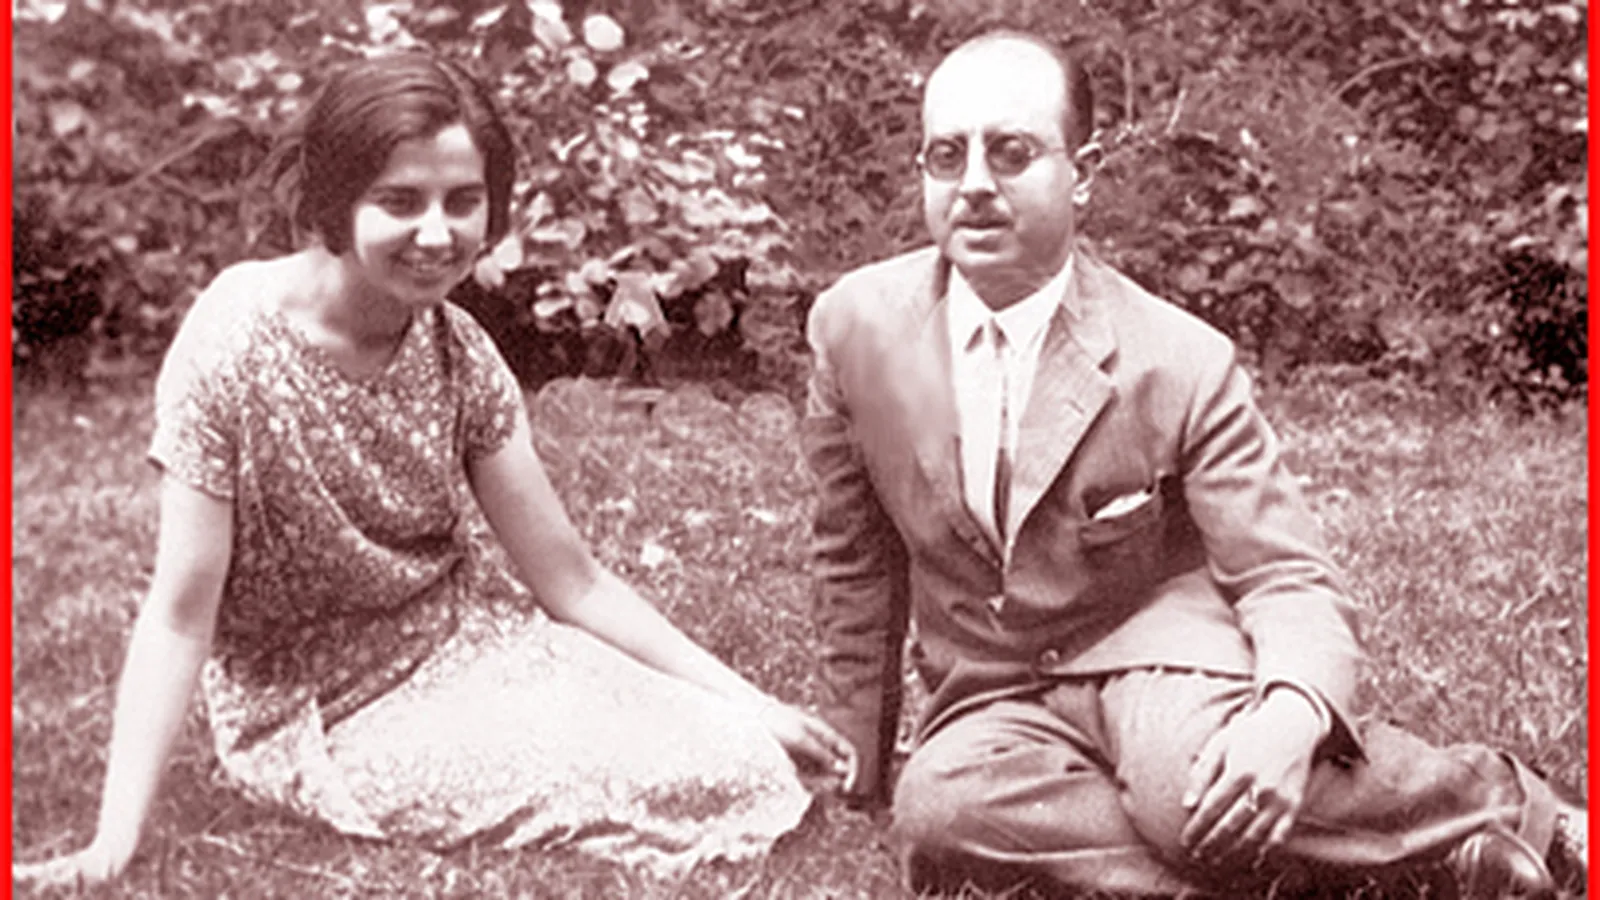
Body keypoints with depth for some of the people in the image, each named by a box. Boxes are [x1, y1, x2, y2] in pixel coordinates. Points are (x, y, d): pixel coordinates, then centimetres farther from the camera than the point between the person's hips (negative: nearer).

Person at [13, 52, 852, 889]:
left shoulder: (457, 349, -5)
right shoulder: (238, 340, -21)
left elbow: (570, 578, -1)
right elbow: (182, 611, -19)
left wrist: (746, 704, -6)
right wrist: (113, 841, -26)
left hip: (467, 640, 5)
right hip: (317, 710, -5)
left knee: (737, 760, -12)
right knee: (652, 786, -19)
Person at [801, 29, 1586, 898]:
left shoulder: (1183, 363, -14)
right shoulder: (853, 324, -7)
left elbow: (1289, 579, -12)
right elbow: (856, 566, 6)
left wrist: (1292, 714, -35)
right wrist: (858, 769, 11)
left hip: (1157, 660, -2)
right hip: (992, 702, 2)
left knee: (1197, 784, -37)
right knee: (939, 806, -34)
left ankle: (1493, 799, -9)